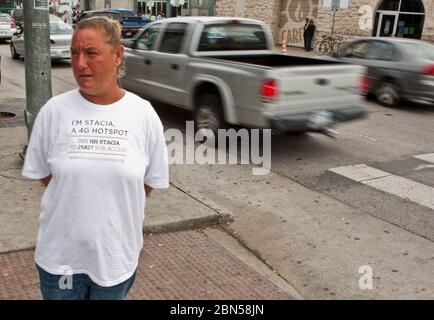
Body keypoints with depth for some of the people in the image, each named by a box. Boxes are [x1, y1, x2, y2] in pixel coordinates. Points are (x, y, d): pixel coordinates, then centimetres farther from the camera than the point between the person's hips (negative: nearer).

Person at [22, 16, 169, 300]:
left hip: (117, 252, 0)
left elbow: (151, 181, 1)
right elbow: (43, 173, 3)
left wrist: (112, 208, 2)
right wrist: (74, 205, 1)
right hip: (60, 251, 0)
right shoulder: (55, 110, -8)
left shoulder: (143, 114, -9)